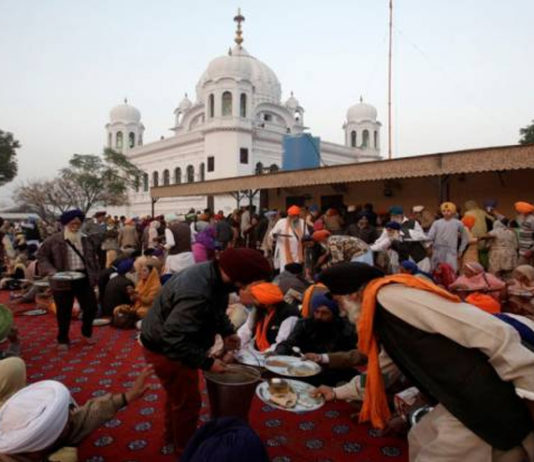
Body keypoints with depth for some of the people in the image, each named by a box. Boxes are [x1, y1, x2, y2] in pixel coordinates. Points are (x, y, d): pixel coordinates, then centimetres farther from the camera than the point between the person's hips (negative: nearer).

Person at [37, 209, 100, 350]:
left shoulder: (85, 240, 9)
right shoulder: (54, 240, -5)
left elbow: (93, 259, 15)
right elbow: (41, 256, -2)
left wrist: (94, 276, 9)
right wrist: (52, 271, -16)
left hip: (84, 278, 3)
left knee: (91, 307, 6)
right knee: (64, 312, 8)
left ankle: (87, 332, 31)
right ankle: (63, 339, 28)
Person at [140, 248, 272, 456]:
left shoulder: (212, 273, -10)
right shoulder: (197, 294, -41)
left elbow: (216, 309, 10)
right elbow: (174, 341, -37)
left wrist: (227, 331, -3)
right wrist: (207, 363, -29)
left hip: (174, 342, 9)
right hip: (165, 349, -9)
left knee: (178, 393, 28)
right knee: (187, 401, 8)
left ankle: (173, 433, 52)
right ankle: (185, 447, 33)